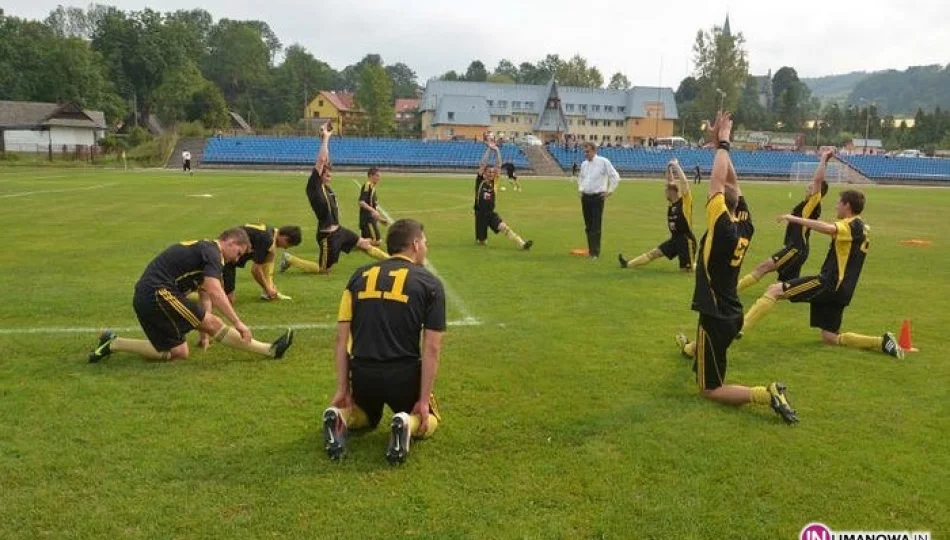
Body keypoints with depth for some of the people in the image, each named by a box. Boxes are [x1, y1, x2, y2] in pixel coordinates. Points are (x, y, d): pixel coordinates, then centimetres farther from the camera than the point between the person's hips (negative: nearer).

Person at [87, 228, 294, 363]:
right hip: (158, 293, -10)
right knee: (213, 323, -11)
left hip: (144, 298, 10)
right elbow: (214, 292, -23)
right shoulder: (212, 252, -9)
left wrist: (204, 331, 20)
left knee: (179, 352, 9)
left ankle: (113, 343, 12)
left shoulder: (203, 250, 22)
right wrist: (238, 323, -23)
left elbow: (205, 296, 22)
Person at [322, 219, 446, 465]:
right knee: (428, 421, 26)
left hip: (362, 373, 3)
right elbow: (431, 348, -6)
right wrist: (424, 400, -2)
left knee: (367, 417, 34)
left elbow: (342, 337, 5)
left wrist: (342, 389, 8)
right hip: (403, 374, -3)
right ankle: (407, 424, -9)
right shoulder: (429, 283, -1)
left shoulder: (359, 276, 9)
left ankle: (340, 417, 0)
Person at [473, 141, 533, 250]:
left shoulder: (494, 181, 2)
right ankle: (480, 238, 42)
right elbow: (483, 163, -14)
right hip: (480, 214, -2)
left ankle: (522, 244, -34)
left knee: (504, 227, -23)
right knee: (483, 242, 5)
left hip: (491, 213, 2)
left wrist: (497, 151, -14)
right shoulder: (480, 180, -5)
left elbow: (499, 165, -6)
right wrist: (489, 149, -16)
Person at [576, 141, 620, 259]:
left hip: (597, 197, -6)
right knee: (588, 226, 11)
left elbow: (615, 177, -6)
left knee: (596, 227, -8)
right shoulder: (584, 164, 11)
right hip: (585, 197, 6)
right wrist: (580, 189, 16)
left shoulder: (603, 162, -7)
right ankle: (591, 249, 21)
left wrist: (609, 191, -7)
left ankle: (595, 252, -7)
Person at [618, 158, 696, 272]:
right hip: (674, 239, 7)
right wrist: (669, 168, 3)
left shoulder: (685, 201, -14)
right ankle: (628, 264, 11)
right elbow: (670, 183, 11)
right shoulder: (672, 202, 5)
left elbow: (684, 182, -25)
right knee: (654, 253, 9)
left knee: (686, 269, -4)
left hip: (686, 240, -7)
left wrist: (676, 166, -20)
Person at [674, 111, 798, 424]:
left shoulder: (723, 229, -22)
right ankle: (693, 347, 73)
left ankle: (766, 394, -14)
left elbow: (718, 181, -20)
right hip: (731, 313, 9)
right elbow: (732, 182, 5)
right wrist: (720, 145, 4)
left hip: (716, 317, -9)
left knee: (710, 389, 0)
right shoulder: (745, 225, -2)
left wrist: (723, 143, -10)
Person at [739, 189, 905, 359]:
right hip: (840, 289, 10)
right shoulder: (862, 229, 21)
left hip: (830, 283, -10)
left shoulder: (853, 225, -9)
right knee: (830, 338, 16)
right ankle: (882, 342, 9)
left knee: (774, 290, -13)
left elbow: (828, 228, -32)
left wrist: (795, 219, -29)